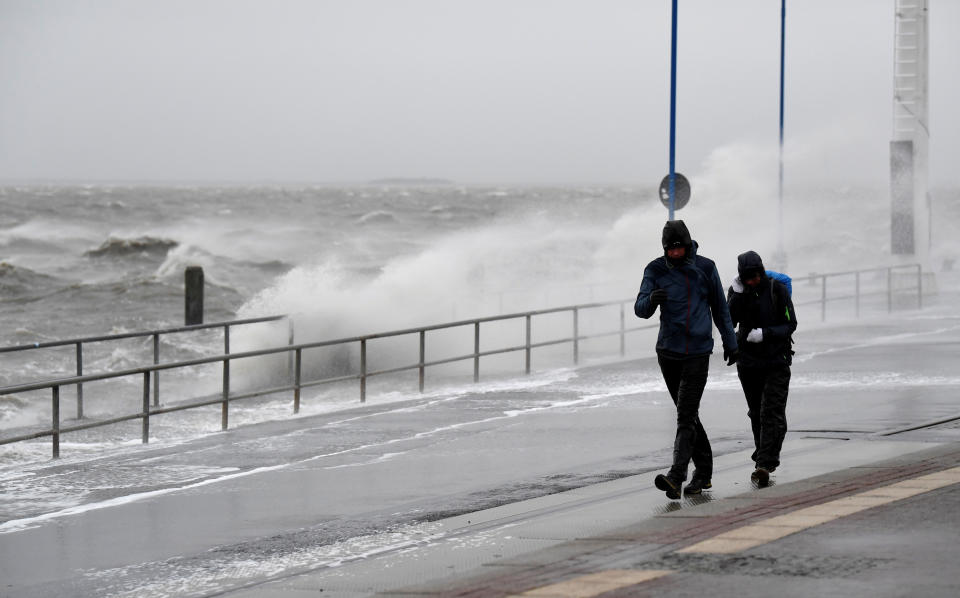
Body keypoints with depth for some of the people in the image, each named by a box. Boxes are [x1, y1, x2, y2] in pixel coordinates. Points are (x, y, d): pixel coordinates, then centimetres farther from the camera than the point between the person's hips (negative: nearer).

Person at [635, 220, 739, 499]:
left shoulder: (705, 268, 0)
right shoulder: (656, 270, 0)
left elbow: (720, 308, 12)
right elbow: (641, 309, -9)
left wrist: (730, 342, 18)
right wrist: (651, 300, -32)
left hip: (698, 352, -3)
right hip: (668, 351, 3)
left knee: (686, 416, -13)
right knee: (688, 415, 13)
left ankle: (676, 477, -23)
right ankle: (703, 471, 26)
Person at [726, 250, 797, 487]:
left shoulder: (778, 290, -7)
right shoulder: (736, 291, 0)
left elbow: (790, 324, -6)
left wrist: (765, 334, -21)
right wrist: (738, 295, -22)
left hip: (776, 361, -3)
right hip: (748, 361, 3)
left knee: (772, 413, -14)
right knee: (756, 414, 12)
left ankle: (764, 464, -20)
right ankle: (766, 458, 28)